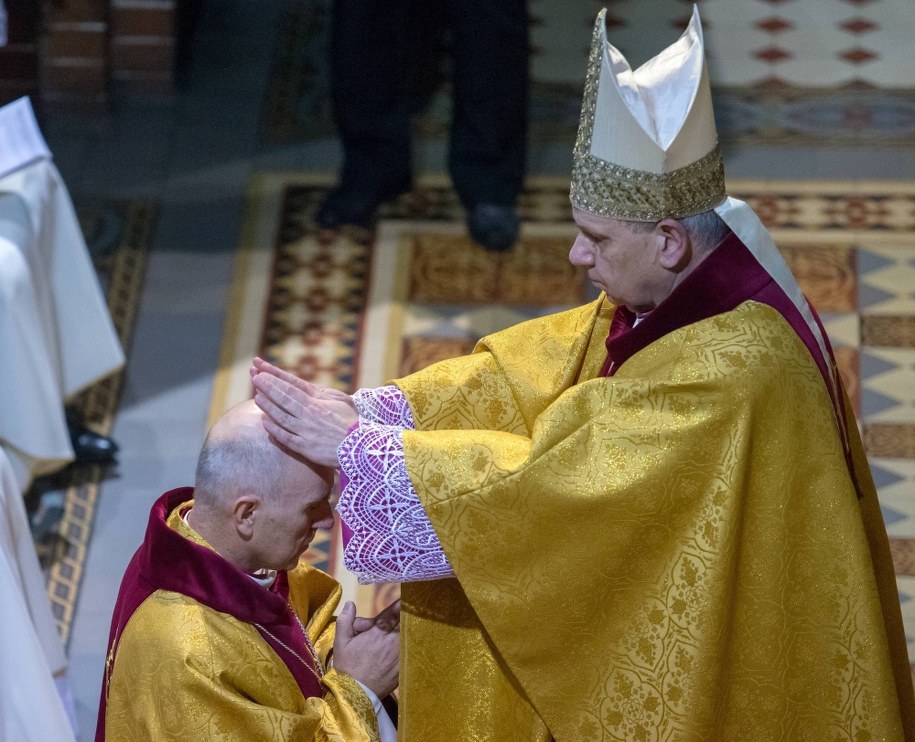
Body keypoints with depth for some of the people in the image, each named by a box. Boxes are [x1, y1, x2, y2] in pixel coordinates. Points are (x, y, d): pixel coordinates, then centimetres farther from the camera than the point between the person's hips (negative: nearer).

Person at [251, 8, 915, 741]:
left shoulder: (729, 369, -31)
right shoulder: (683, 298, -3)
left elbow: (551, 476, -30)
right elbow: (523, 374, -2)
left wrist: (357, 447, -23)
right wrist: (362, 411, -15)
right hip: (673, 645, 8)